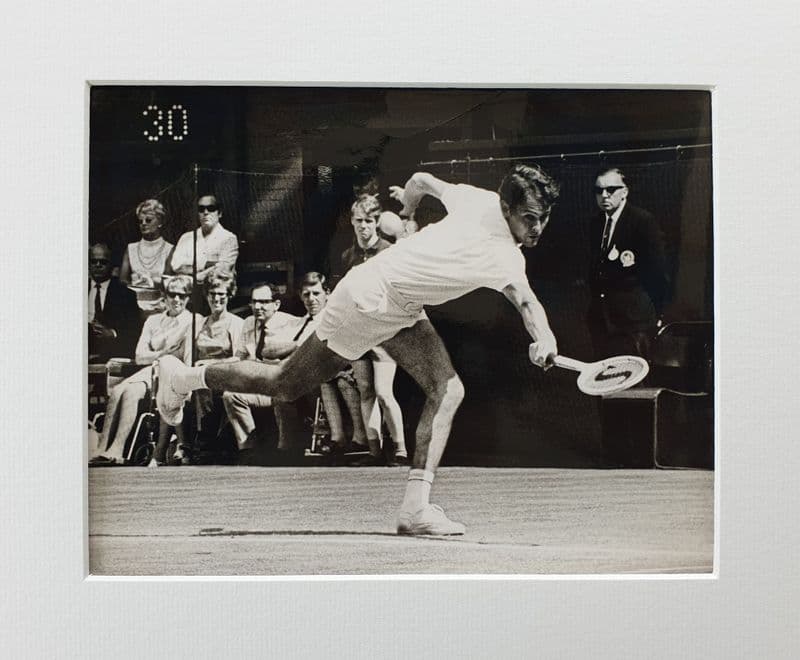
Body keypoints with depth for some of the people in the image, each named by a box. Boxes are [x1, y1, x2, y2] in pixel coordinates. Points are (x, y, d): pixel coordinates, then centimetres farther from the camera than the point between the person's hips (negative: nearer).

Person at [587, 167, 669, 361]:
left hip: (632, 320, -6)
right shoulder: (597, 223, 14)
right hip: (601, 319, 6)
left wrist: (652, 314, -6)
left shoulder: (644, 220, -6)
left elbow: (657, 270, -7)